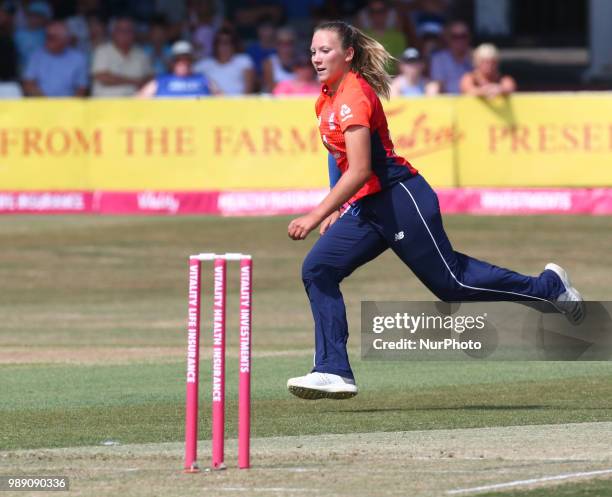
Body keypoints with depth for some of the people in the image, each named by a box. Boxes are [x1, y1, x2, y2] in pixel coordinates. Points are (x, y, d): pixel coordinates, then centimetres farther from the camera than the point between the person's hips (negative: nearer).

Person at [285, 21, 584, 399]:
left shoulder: (355, 95, -19)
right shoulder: (326, 99, 9)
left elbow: (359, 171, -26)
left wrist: (315, 217, -27)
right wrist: (335, 211, 14)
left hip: (399, 198, -9)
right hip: (365, 208, 9)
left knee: (451, 282, 0)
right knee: (317, 269, -7)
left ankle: (547, 286, 19)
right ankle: (334, 372, -9)